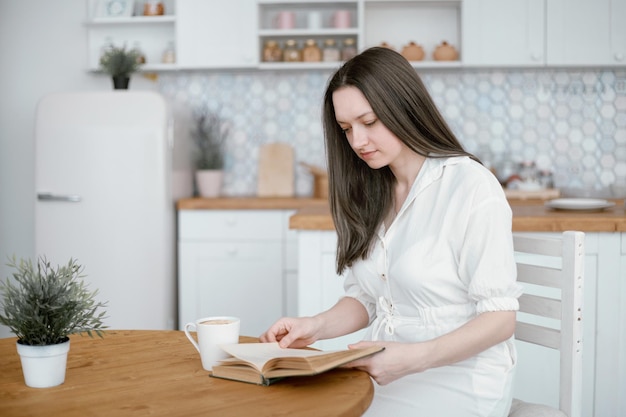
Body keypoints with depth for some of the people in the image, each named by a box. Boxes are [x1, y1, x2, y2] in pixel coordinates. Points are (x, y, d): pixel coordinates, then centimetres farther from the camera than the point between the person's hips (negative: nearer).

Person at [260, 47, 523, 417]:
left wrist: (413, 358, -25)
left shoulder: (472, 187, -13)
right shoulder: (370, 192, 9)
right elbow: (364, 300, 12)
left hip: (458, 378, -6)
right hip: (387, 370, 6)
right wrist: (317, 325, -8)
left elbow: (500, 317, -13)